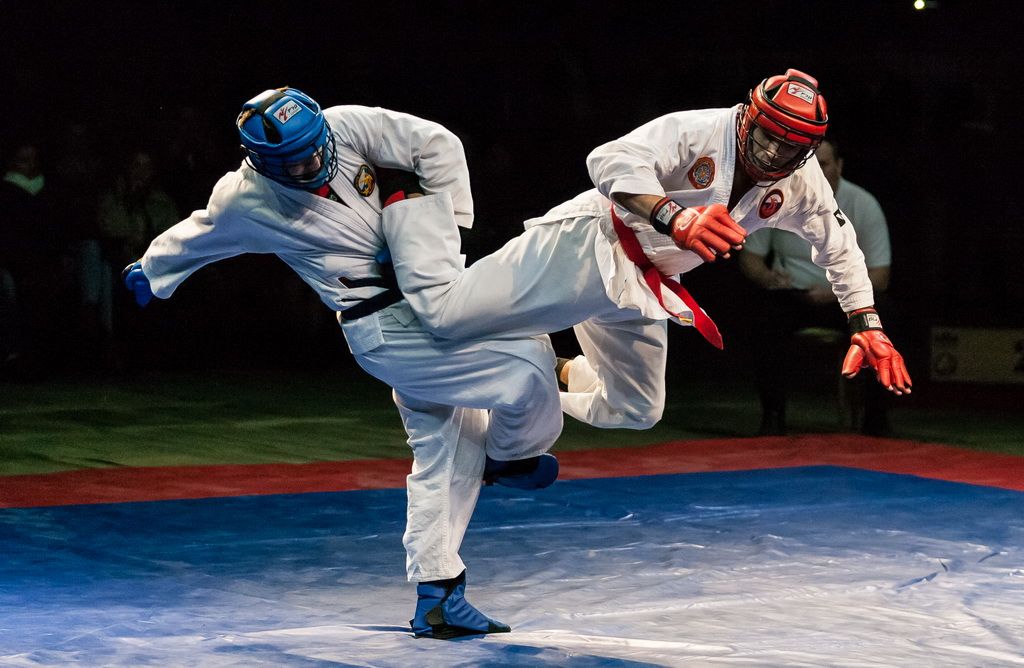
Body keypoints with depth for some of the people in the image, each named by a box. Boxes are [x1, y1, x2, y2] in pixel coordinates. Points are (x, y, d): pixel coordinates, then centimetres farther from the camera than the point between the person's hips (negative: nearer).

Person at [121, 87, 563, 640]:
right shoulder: (245, 200, -12)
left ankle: (436, 597, 20)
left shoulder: (346, 126, -8)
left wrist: (446, 221, -7)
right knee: (530, 360, -16)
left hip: (423, 295, 6)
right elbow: (194, 238, 9)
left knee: (445, 449, 11)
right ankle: (512, 457, 16)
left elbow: (435, 144, -2)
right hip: (385, 329, -6)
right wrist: (150, 272, 28)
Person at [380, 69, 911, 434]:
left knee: (634, 413, 14)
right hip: (587, 248, -8)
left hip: (637, 291, 8)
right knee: (445, 312, -19)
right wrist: (675, 218, -52)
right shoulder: (698, 131, -23)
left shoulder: (799, 180, -1)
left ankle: (552, 374, 39)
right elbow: (612, 160, -37)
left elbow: (840, 248, 14)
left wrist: (868, 325, 7)